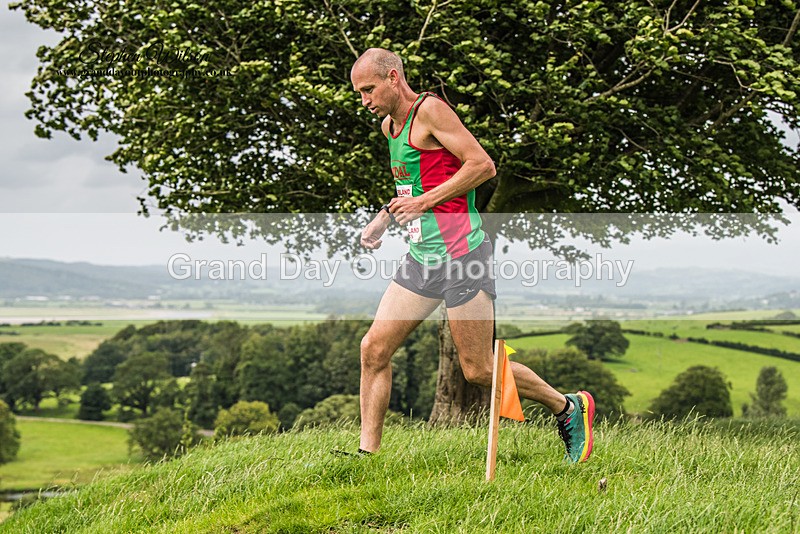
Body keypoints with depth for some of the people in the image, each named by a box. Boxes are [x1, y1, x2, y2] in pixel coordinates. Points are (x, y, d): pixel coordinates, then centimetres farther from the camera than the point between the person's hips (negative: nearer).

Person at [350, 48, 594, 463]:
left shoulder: (430, 109, -11)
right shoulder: (389, 124, 16)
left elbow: (483, 165, -17)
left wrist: (425, 201, -17)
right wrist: (385, 216, 18)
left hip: (461, 256, -9)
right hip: (421, 257, 9)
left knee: (478, 371, -2)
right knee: (373, 349, -1)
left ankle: (569, 409, 17)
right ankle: (367, 454, 6)